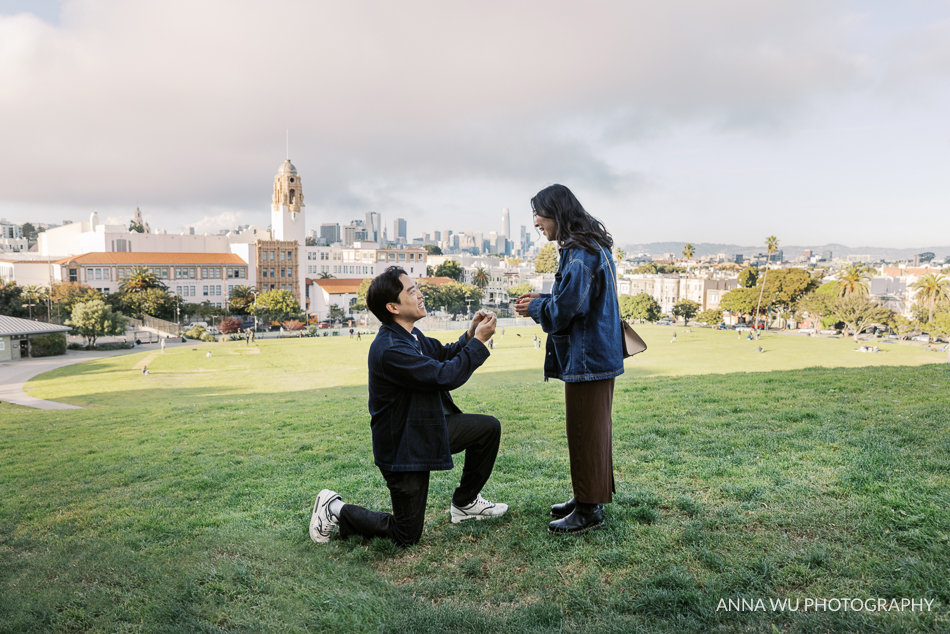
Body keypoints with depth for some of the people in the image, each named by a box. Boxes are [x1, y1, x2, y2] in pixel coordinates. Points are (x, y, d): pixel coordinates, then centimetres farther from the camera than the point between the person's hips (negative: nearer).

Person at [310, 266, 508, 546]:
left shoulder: (410, 335, 1)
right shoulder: (389, 350, -30)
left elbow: (444, 354, 15)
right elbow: (445, 376, -30)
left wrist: (469, 335, -4)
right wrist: (478, 341, -20)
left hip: (428, 427, 9)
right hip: (403, 447, -9)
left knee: (489, 428, 7)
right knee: (407, 535, 1)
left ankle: (465, 503, 22)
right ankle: (334, 509, 18)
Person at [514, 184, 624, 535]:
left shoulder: (581, 255, -20)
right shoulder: (592, 247, 14)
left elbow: (565, 309, -24)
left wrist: (536, 307, -6)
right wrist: (542, 299, 8)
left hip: (587, 359, -11)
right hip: (598, 355, 11)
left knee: (586, 432, 0)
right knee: (591, 430, 18)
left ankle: (589, 510, 12)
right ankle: (587, 498, 32)